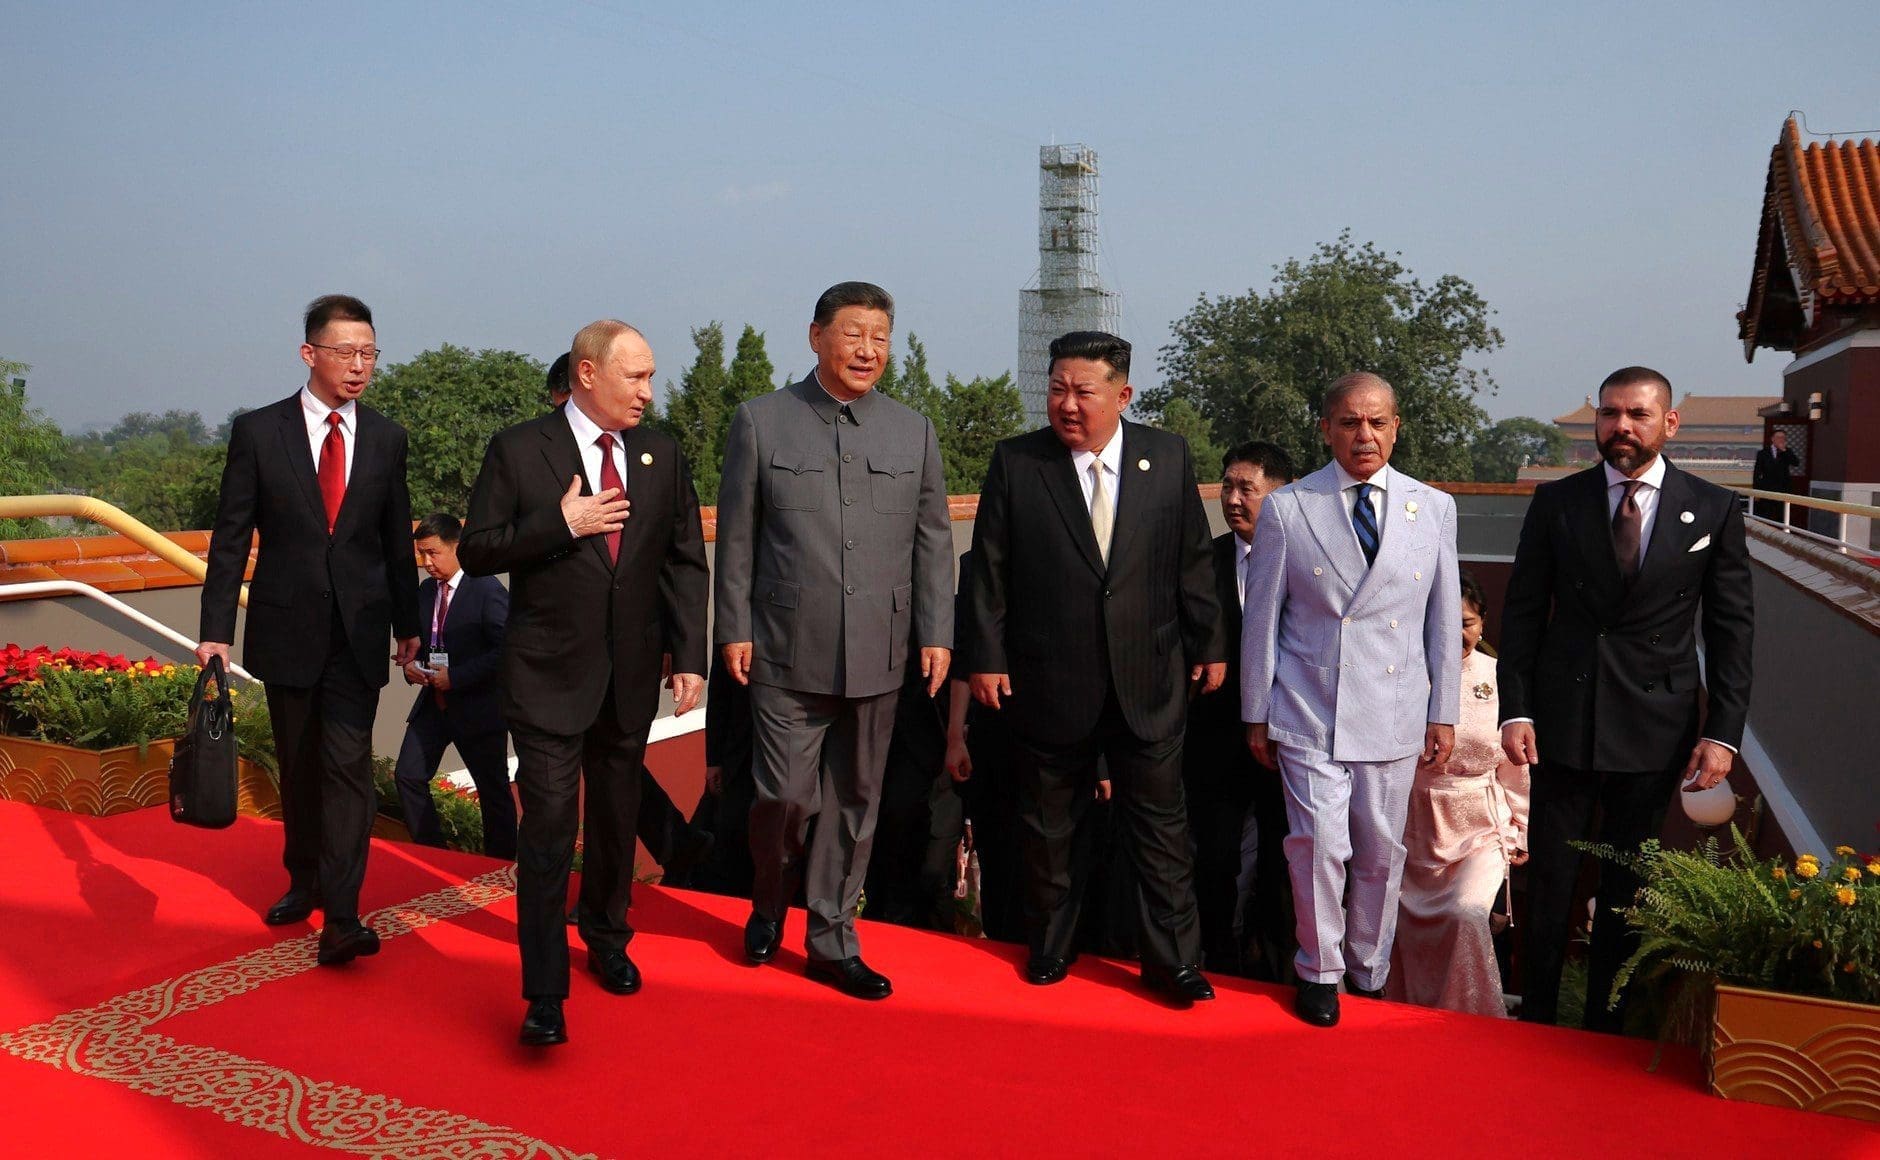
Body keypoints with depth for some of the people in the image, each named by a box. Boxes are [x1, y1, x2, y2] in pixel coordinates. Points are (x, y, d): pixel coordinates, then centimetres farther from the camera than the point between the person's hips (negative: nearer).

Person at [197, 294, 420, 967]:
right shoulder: (258, 432, -2)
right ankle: (305, 880, 33)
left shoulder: (386, 439, 3)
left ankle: (341, 918, -7)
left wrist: (408, 623, 13)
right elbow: (230, 537, -2)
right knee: (298, 766, 13)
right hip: (286, 629, 0)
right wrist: (216, 628, -8)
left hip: (358, 633, 0)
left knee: (348, 765, -7)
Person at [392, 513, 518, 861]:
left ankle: (501, 864, 21)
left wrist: (455, 676, -23)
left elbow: (505, 650, -21)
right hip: (432, 702, 7)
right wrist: (410, 665, -2)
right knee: (408, 775, 4)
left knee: (493, 789, 5)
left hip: (477, 708, -7)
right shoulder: (424, 592, 8)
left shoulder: (488, 590, -15)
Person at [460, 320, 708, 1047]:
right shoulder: (518, 450, -6)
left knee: (615, 821, 18)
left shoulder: (661, 455, 5)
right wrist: (561, 523, -19)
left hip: (631, 675, 4)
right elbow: (477, 551, -6)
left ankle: (606, 941, 39)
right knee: (549, 830, -6)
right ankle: (545, 994, 3)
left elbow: (685, 562, 5)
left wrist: (690, 658, -2)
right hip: (548, 675, -4)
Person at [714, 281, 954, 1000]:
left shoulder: (914, 433, 8)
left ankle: (832, 941, 24)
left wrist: (937, 634, 3)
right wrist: (734, 630, 0)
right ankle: (769, 906, 30)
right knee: (784, 794, -1)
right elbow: (736, 537, 3)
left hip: (878, 656, 3)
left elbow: (933, 541, 9)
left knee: (854, 802, 9)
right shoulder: (761, 422, 2)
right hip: (788, 652, -2)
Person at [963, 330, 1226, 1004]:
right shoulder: (1015, 463, -2)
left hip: (1149, 683, 1)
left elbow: (1192, 561, 7)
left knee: (1161, 826, 6)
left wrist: (1209, 645, 8)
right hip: (1048, 686, 0)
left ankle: (1172, 960, 20)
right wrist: (986, 657, -4)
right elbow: (989, 569, -1)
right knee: (1048, 828, 14)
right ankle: (1050, 945, 33)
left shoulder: (1168, 457, 2)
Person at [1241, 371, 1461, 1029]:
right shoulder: (1286, 509, -3)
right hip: (1308, 713, -2)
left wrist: (1444, 714, 8)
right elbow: (1261, 619, 1)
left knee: (1382, 851, 10)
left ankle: (1370, 975, 31)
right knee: (1319, 844, -6)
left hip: (1394, 716, 2)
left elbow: (1444, 618, 9)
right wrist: (1256, 716, 3)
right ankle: (1320, 971, 17)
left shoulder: (1433, 508, 5)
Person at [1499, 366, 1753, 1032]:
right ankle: (1535, 1018, 22)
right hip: (1565, 721, 0)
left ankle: (1605, 1026, 27)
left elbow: (1731, 628, 2)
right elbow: (1522, 613, 2)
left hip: (1656, 728, 0)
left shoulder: (1714, 510, 1)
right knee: (1549, 878, 7)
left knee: (1626, 886, 12)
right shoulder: (1556, 502, 1)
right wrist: (1515, 710, -6)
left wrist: (1723, 732, -5)